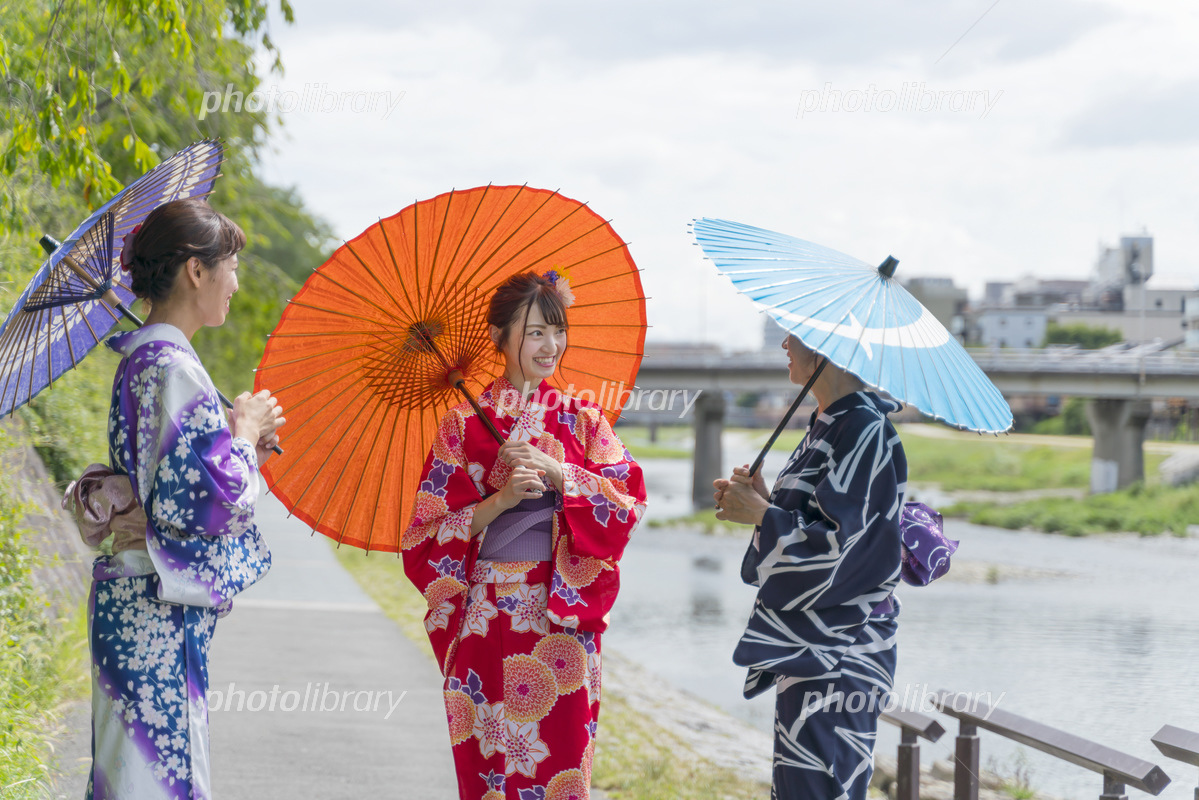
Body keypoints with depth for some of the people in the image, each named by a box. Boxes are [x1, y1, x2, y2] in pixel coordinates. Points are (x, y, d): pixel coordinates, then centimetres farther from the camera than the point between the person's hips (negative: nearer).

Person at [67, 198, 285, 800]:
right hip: (160, 614, -10)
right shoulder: (173, 368, -17)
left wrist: (242, 441, 14)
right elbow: (206, 497, -22)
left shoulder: (140, 359, 13)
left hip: (132, 603, 10)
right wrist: (246, 433, -6)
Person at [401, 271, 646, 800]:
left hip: (562, 614, 1)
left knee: (561, 753, -1)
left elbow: (628, 498, -1)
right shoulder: (464, 423, 4)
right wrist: (501, 500, -13)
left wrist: (555, 472, -12)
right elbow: (431, 528, 0)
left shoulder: (580, 417, 9)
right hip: (486, 613, -1)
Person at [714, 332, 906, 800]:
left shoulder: (865, 432, -16)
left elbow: (841, 543, -20)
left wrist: (761, 515, -10)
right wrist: (763, 502, 6)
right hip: (804, 644, 10)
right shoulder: (829, 425, 15)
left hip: (837, 655, -10)